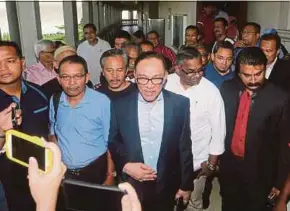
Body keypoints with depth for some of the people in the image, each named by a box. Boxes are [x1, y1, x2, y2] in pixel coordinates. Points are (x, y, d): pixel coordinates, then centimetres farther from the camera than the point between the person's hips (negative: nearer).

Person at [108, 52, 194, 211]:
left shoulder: (180, 104, -10)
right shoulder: (119, 105, -9)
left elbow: (185, 147, -4)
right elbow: (112, 142, 1)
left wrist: (186, 184, 1)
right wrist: (125, 165, -15)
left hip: (167, 186, 0)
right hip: (131, 185, 0)